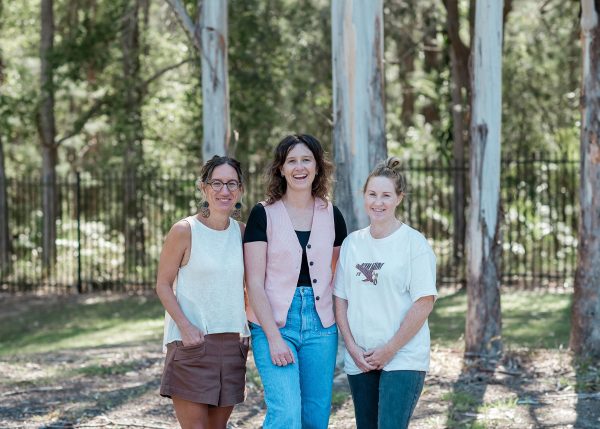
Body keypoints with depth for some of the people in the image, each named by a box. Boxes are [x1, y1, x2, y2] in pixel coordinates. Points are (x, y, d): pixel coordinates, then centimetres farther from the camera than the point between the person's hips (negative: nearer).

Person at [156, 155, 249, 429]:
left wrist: (246, 330, 7)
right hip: (191, 342, -5)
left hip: (232, 342, 5)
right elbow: (163, 285, -5)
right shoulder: (185, 231, -7)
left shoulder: (241, 232, 7)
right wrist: (185, 327, -17)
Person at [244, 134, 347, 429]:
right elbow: (254, 282, -6)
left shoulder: (331, 215, 9)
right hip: (274, 324, -4)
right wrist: (274, 338, -14)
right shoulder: (264, 214, -2)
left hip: (321, 327, 4)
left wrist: (344, 327, 4)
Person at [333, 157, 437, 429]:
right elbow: (340, 299, 10)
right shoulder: (352, 243, 9)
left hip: (403, 359, -5)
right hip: (359, 361, 5)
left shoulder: (414, 243, -6)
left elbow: (424, 304, -9)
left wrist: (389, 350, -10)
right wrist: (352, 347, -2)